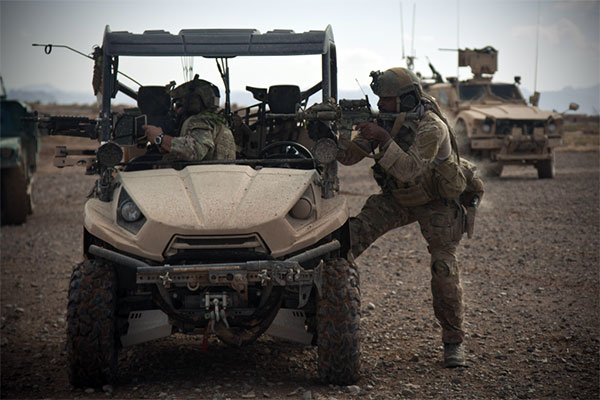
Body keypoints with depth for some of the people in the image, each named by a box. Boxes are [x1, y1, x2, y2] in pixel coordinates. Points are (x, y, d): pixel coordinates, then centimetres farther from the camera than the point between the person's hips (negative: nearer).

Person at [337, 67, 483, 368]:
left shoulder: (431, 127, -31)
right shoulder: (384, 121, -11)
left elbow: (410, 171, -42)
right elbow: (348, 156, -11)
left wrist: (383, 139, -49)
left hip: (439, 202, -6)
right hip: (398, 199, 6)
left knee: (444, 267, -16)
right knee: (356, 231, -15)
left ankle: (453, 341, -3)